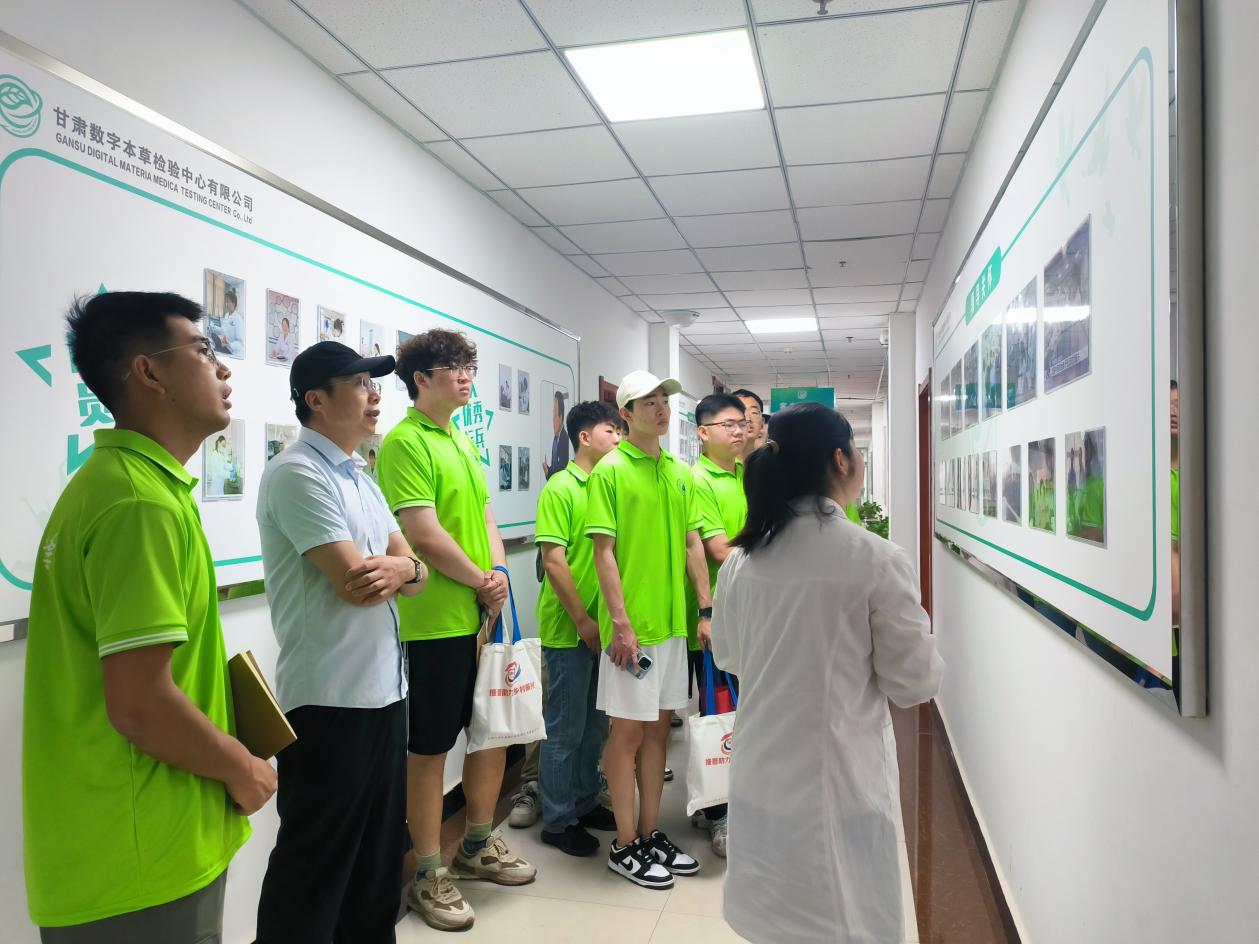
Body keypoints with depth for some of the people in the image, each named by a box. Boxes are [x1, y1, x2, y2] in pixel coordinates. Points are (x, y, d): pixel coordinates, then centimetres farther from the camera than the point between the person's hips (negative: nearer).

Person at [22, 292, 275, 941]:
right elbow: (141, 705, -27)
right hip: (144, 865, -9)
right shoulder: (143, 502, -23)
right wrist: (242, 768, -11)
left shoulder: (110, 477, 8)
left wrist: (222, 748, 14)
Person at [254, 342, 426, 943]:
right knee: (314, 864, 6)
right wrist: (401, 565, -3)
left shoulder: (361, 480, 13)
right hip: (329, 698, -9)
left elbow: (416, 574, 9)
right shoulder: (297, 474, -14)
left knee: (380, 853, 20)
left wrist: (401, 570, -13)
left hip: (384, 688, 9)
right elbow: (354, 581, -23)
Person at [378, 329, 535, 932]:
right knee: (430, 748, 5)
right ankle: (428, 876, 22)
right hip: (435, 623, -8)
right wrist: (481, 583, -9)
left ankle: (478, 847, 37)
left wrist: (499, 573, -2)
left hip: (483, 616, 9)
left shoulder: (464, 441, 14)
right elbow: (424, 533, -20)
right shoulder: (405, 441, -13)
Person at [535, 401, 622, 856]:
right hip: (570, 630, -7)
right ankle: (557, 821, 20)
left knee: (595, 722, 18)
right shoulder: (561, 487, -12)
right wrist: (583, 621, -15)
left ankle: (585, 803, 35)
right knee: (565, 728, 5)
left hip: (603, 626, 7)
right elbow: (554, 561, -16)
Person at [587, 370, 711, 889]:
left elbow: (692, 543, 11)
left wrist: (706, 609, 6)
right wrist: (620, 622, -17)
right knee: (629, 730, 3)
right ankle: (625, 845, 18)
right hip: (631, 626, -6)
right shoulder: (611, 469, -8)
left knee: (658, 727, 15)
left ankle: (651, 834, 28)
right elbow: (603, 551, -12)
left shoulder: (680, 471, 10)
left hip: (672, 623, 7)